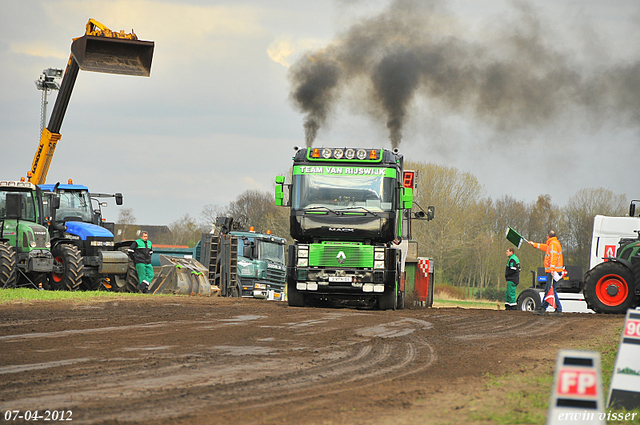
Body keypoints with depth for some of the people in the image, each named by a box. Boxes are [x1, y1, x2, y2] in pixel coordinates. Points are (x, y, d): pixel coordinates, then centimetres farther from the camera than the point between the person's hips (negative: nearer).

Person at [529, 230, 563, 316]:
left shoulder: (553, 244, -11)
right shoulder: (552, 244, 21)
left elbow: (553, 257, -22)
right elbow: (545, 247, 41)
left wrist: (552, 269, -30)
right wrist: (534, 244, 53)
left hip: (553, 271, -11)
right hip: (551, 271, 11)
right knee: (547, 289, 13)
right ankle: (542, 309, 16)